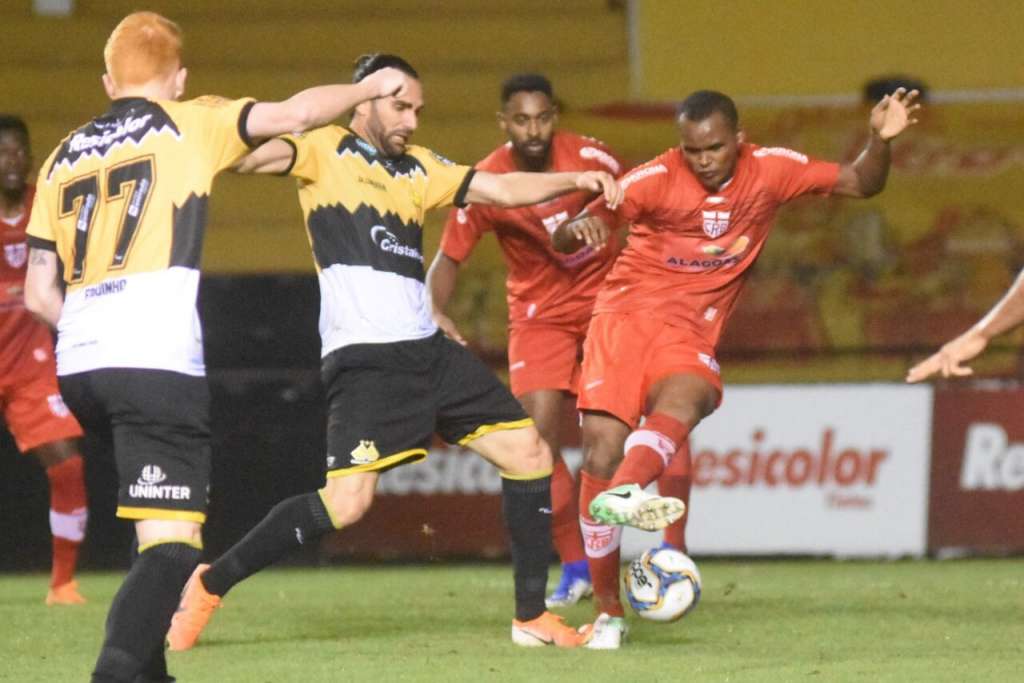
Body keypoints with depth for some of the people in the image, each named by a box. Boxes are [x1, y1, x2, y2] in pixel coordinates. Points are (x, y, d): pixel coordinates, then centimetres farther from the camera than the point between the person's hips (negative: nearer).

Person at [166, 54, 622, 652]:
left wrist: (574, 181, 0)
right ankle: (210, 586, -2)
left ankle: (532, 616, 13)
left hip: (428, 350, 7)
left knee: (529, 454, 4)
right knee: (346, 503, -18)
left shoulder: (419, 168, 19)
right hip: (363, 357, -7)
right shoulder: (326, 151, 1)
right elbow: (260, 156, -16)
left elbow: (502, 190, 16)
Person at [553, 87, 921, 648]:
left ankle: (620, 496, -62)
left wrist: (881, 140, -12)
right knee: (602, 449, -12)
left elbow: (860, 184, 8)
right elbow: (562, 242, -12)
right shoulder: (656, 179, -10)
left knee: (685, 398, -34)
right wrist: (579, 228, -37)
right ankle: (608, 612, -1)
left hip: (690, 330, 1)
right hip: (625, 313, -1)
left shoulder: (769, 170, -1)